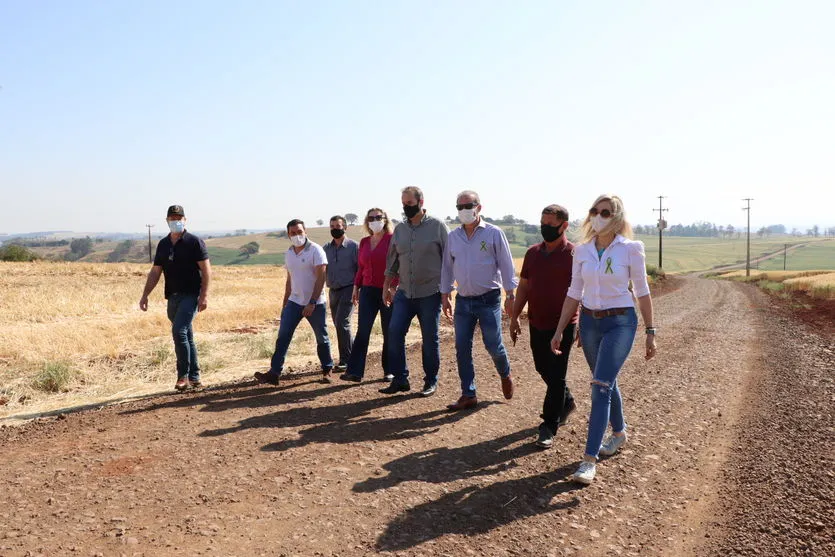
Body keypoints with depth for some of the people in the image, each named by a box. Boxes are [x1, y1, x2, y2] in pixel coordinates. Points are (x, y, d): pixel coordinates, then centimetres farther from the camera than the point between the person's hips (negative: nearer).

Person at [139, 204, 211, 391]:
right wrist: (145, 295, 6)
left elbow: (206, 270, -9)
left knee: (179, 331, -19)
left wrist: (204, 295, -17)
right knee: (186, 337, 11)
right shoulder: (163, 244, 12)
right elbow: (155, 272, 14)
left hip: (191, 295, -6)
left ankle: (183, 375, -7)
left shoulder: (194, 242, -5)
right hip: (173, 297, 7)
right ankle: (194, 378, 18)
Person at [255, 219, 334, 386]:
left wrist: (312, 303, -22)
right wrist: (285, 303, 18)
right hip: (294, 302, 5)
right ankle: (274, 373, -2)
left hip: (315, 303, -5)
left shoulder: (315, 250, -11)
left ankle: (327, 370, 25)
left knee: (322, 339, 7)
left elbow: (321, 278, -16)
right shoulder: (289, 254, 9)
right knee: (283, 337, -3)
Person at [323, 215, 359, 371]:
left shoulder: (353, 246, -5)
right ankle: (355, 353, 25)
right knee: (339, 325, 10)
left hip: (348, 290, -6)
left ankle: (345, 359, -4)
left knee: (342, 323, -14)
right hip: (333, 291, 6)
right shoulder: (326, 248, 10)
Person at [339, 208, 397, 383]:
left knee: (389, 332, 4)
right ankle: (355, 371, -2)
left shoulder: (392, 239, -4)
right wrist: (356, 287, 13)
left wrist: (393, 287, -17)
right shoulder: (364, 242, 12)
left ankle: (389, 371, 16)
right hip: (368, 290, 4)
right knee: (362, 331, -2)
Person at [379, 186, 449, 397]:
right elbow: (392, 261, 16)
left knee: (430, 338, 4)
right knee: (394, 332, -4)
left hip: (430, 293, -4)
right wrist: (386, 287, 14)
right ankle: (400, 379, 7)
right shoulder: (399, 229, 9)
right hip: (404, 293, 4)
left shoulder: (437, 226, -4)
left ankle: (431, 381, 19)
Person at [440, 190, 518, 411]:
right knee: (462, 348, 2)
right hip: (463, 300, 4)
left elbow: (506, 265, -4)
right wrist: (445, 296, 10)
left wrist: (510, 295, -7)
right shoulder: (453, 236, 7)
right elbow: (447, 268, 12)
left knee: (493, 346, 1)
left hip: (488, 299, -4)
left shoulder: (494, 233, -5)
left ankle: (505, 375, 33)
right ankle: (468, 395, 12)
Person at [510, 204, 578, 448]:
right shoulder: (533, 252, 7)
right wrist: (514, 317, 11)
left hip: (562, 326, -6)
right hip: (536, 324, 6)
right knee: (543, 369, 18)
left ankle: (549, 426, 8)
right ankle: (567, 401, 43)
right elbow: (523, 286, 13)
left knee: (556, 375, -1)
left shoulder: (574, 254, -10)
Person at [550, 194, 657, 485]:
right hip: (589, 322, 5)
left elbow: (642, 292, -3)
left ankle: (589, 459, -11)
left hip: (620, 322, -4)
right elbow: (574, 293, 6)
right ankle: (619, 432, 43)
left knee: (600, 386, -14)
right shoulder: (582, 251, 2)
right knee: (607, 382, 19)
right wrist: (559, 331, 4)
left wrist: (650, 332, -1)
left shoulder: (631, 249, -9)